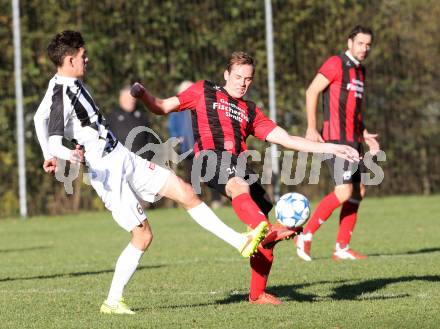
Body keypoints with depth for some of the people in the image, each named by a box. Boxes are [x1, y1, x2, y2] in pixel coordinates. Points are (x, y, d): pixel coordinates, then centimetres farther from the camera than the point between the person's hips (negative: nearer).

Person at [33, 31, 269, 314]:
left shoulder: (72, 84, 9)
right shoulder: (61, 97, -20)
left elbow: (41, 116, 22)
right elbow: (54, 142, -30)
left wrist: (49, 157, 29)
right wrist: (68, 155, -51)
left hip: (125, 159, 9)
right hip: (108, 172, -9)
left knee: (186, 192, 3)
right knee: (143, 235, -6)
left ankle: (240, 241, 6)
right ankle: (113, 301, 6)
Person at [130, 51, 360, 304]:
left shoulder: (251, 112, 31)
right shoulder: (204, 92, 23)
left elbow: (287, 139, 25)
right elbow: (162, 107, 22)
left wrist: (332, 148, 18)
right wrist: (143, 94, -1)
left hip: (239, 164, 6)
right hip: (211, 157, -6)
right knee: (239, 185, -38)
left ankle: (258, 293, 9)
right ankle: (267, 231, -68)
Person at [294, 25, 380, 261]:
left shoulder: (360, 70, 19)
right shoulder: (336, 64, -7)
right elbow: (311, 92, -12)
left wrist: (365, 134, 18)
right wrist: (311, 128, -18)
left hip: (353, 140, 9)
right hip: (336, 138, -9)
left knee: (358, 192, 7)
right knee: (344, 191, -17)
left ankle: (342, 248, 12)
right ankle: (305, 236, -9)